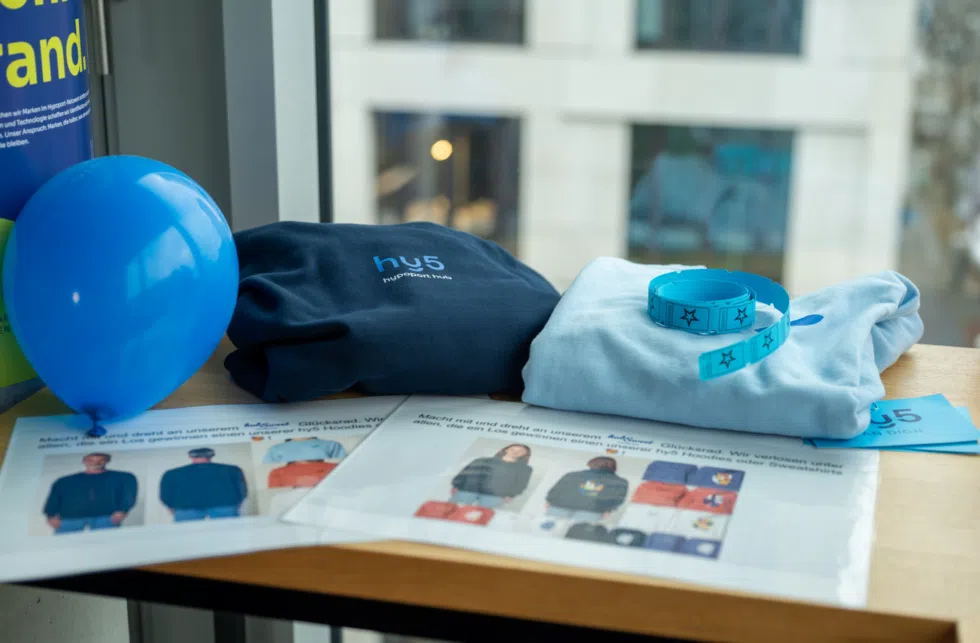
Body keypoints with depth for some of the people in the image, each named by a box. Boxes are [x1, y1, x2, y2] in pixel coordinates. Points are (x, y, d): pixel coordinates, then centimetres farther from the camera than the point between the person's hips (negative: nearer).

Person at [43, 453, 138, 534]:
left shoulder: (124, 478, 19)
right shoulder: (64, 482, 24)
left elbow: (129, 496, 6)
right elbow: (53, 500, 16)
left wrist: (122, 511, -12)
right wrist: (51, 516, -3)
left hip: (106, 518, -2)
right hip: (70, 519, 2)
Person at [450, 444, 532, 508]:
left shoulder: (524, 469, 28)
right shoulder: (482, 461, 31)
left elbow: (520, 485, 11)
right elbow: (465, 473, 19)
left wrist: (509, 495, -9)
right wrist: (456, 486, 1)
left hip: (495, 495, -2)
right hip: (468, 489, 2)